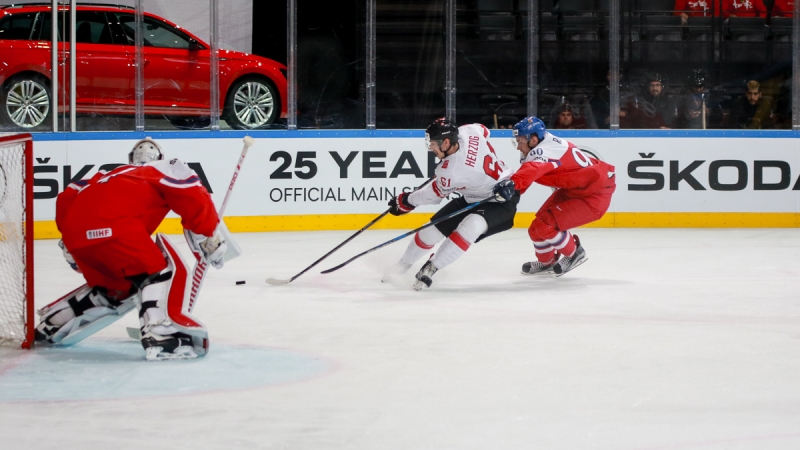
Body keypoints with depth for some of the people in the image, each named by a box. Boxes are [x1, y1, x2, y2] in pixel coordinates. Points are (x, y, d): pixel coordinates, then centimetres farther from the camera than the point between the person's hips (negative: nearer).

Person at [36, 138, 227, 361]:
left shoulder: (109, 176, 39)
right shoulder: (169, 169, 22)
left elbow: (67, 198, 33)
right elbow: (196, 202, 5)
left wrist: (72, 247, 41)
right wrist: (211, 239, 12)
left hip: (76, 232, 7)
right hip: (112, 225, -7)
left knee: (117, 286, 27)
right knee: (161, 270, -4)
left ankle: (51, 323, 35)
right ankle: (160, 335, -27)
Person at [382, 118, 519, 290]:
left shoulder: (452, 171, -35)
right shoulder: (470, 131, -19)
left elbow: (433, 195, -16)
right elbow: (484, 131, 7)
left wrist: (405, 201, 0)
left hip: (501, 201, -9)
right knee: (434, 227, 7)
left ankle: (431, 268, -22)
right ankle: (403, 265, 26)